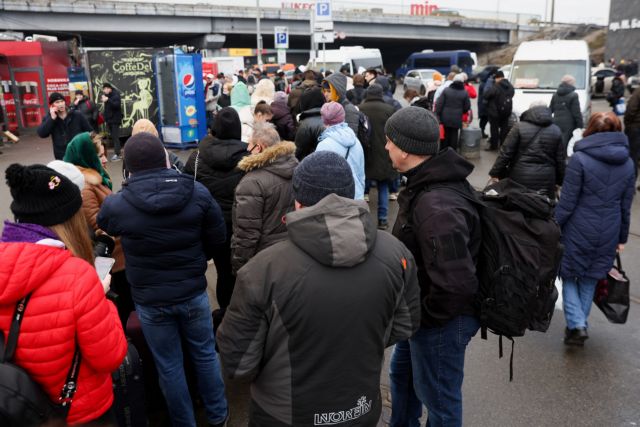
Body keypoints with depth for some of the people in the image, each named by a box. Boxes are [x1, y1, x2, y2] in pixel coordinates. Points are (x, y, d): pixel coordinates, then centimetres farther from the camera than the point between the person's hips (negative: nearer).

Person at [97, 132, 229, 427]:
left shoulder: (116, 206, -17)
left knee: (169, 366, 17)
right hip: (193, 292, 2)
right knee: (205, 354, 21)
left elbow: (104, 224, 8)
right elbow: (217, 239, -4)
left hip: (150, 300, -1)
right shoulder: (198, 193, -15)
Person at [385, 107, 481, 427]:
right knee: (402, 371, 30)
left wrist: (423, 315, -18)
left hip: (442, 321, -10)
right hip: (426, 313, 10)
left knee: (439, 400, 13)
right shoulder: (428, 183, -1)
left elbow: (455, 285, -37)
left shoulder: (437, 208, -35)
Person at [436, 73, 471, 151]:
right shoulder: (465, 93, -3)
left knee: (445, 135, 11)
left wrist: (437, 115, -1)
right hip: (457, 119, -1)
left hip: (445, 118, 1)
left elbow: (439, 104, -5)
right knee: (454, 135, 7)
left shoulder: (446, 90, -3)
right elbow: (467, 107, 2)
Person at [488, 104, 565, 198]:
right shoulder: (556, 131, 6)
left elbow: (506, 153, -6)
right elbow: (560, 160, 7)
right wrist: (560, 181, 16)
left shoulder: (520, 127, -3)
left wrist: (495, 173, 0)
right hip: (545, 179, 2)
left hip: (521, 177, -2)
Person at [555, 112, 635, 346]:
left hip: (578, 231, -4)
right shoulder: (628, 163, 3)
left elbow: (567, 202, -14)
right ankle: (580, 325, 28)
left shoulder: (579, 159, -14)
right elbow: (625, 207, 9)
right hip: (608, 234, 5)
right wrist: (622, 237, 18)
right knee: (590, 280, 18)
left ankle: (577, 324, 1)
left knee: (569, 275, 13)